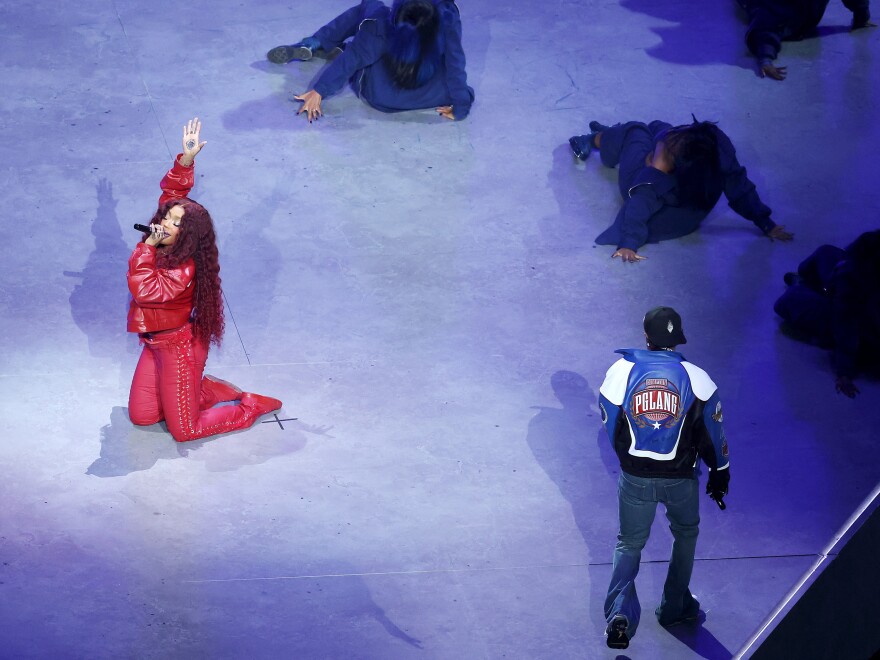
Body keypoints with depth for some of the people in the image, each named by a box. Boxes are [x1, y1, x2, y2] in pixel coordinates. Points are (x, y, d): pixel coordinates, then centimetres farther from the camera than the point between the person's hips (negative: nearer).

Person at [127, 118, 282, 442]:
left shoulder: (184, 271, -28)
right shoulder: (163, 247, -6)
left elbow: (144, 290, -41)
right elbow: (172, 191, 0)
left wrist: (146, 247, -34)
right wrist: (186, 160, -14)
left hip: (178, 349, -9)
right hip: (157, 344, 9)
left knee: (185, 430, 0)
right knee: (141, 416, 14)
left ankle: (252, 406, 17)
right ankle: (209, 389, 28)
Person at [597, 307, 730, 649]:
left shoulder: (621, 371, -10)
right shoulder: (695, 377, -11)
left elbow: (611, 428, 1)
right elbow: (713, 432, -3)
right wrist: (719, 473, 13)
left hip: (635, 477, 0)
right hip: (680, 477, 0)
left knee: (629, 542, 16)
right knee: (686, 532, 27)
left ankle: (620, 613, -3)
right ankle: (674, 606, 32)